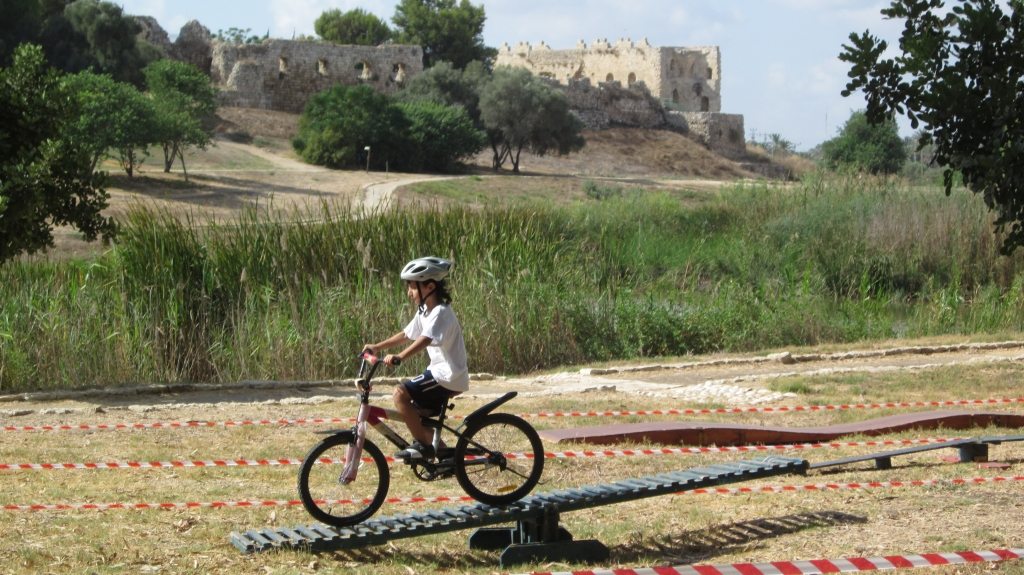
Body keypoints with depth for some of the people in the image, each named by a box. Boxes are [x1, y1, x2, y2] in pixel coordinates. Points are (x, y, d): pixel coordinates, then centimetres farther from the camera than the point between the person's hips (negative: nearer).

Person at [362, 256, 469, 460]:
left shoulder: (440, 313, -19)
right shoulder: (424, 312, 11)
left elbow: (424, 340, -35)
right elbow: (406, 335, 19)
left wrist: (399, 357, -47)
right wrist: (377, 347, 12)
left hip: (448, 376, -10)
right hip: (438, 371, 10)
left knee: (401, 393, -21)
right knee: (417, 414, 16)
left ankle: (422, 445, -15)